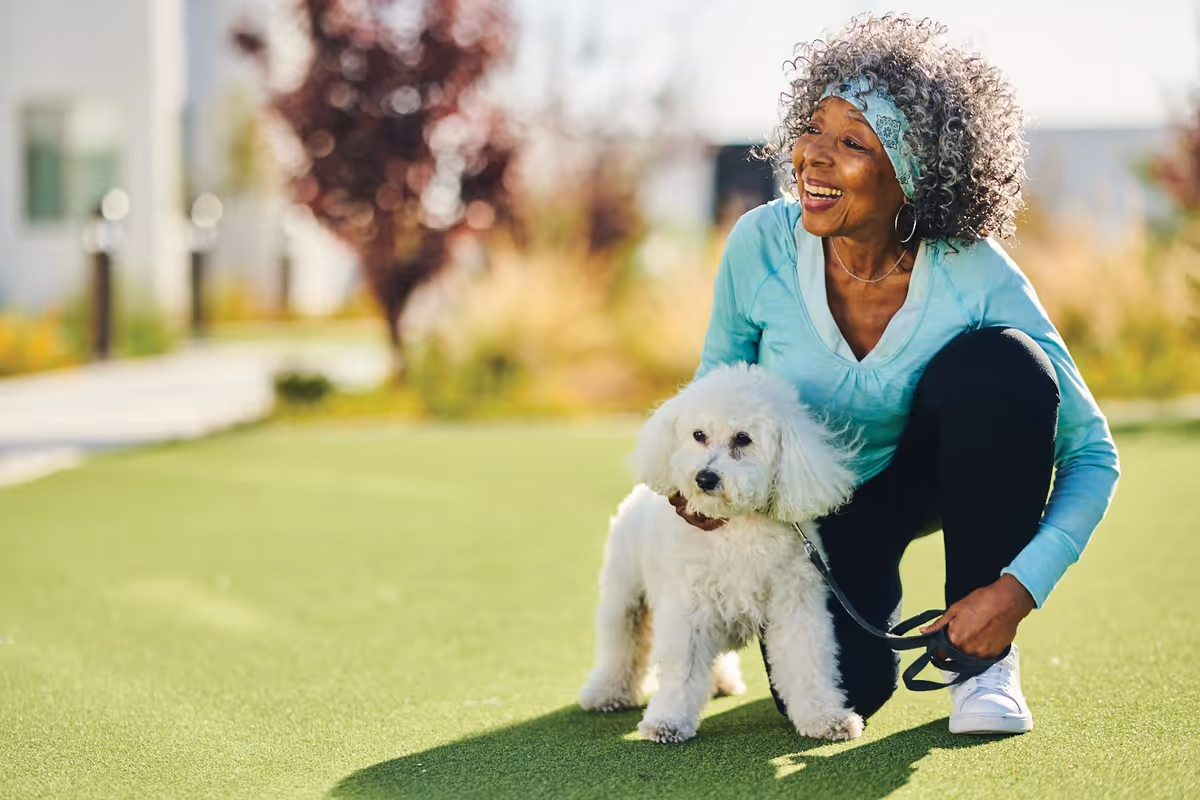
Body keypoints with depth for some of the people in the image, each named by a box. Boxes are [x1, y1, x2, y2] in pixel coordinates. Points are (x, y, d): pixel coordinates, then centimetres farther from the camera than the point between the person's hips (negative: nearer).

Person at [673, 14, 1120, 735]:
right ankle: (871, 603, 18)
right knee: (840, 693, -23)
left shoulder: (978, 280, -28)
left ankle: (985, 658, -15)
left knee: (1002, 364, -32)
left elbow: (1092, 456, -21)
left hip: (916, 480, 0)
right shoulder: (761, 245, -23)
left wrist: (1020, 588, -33)